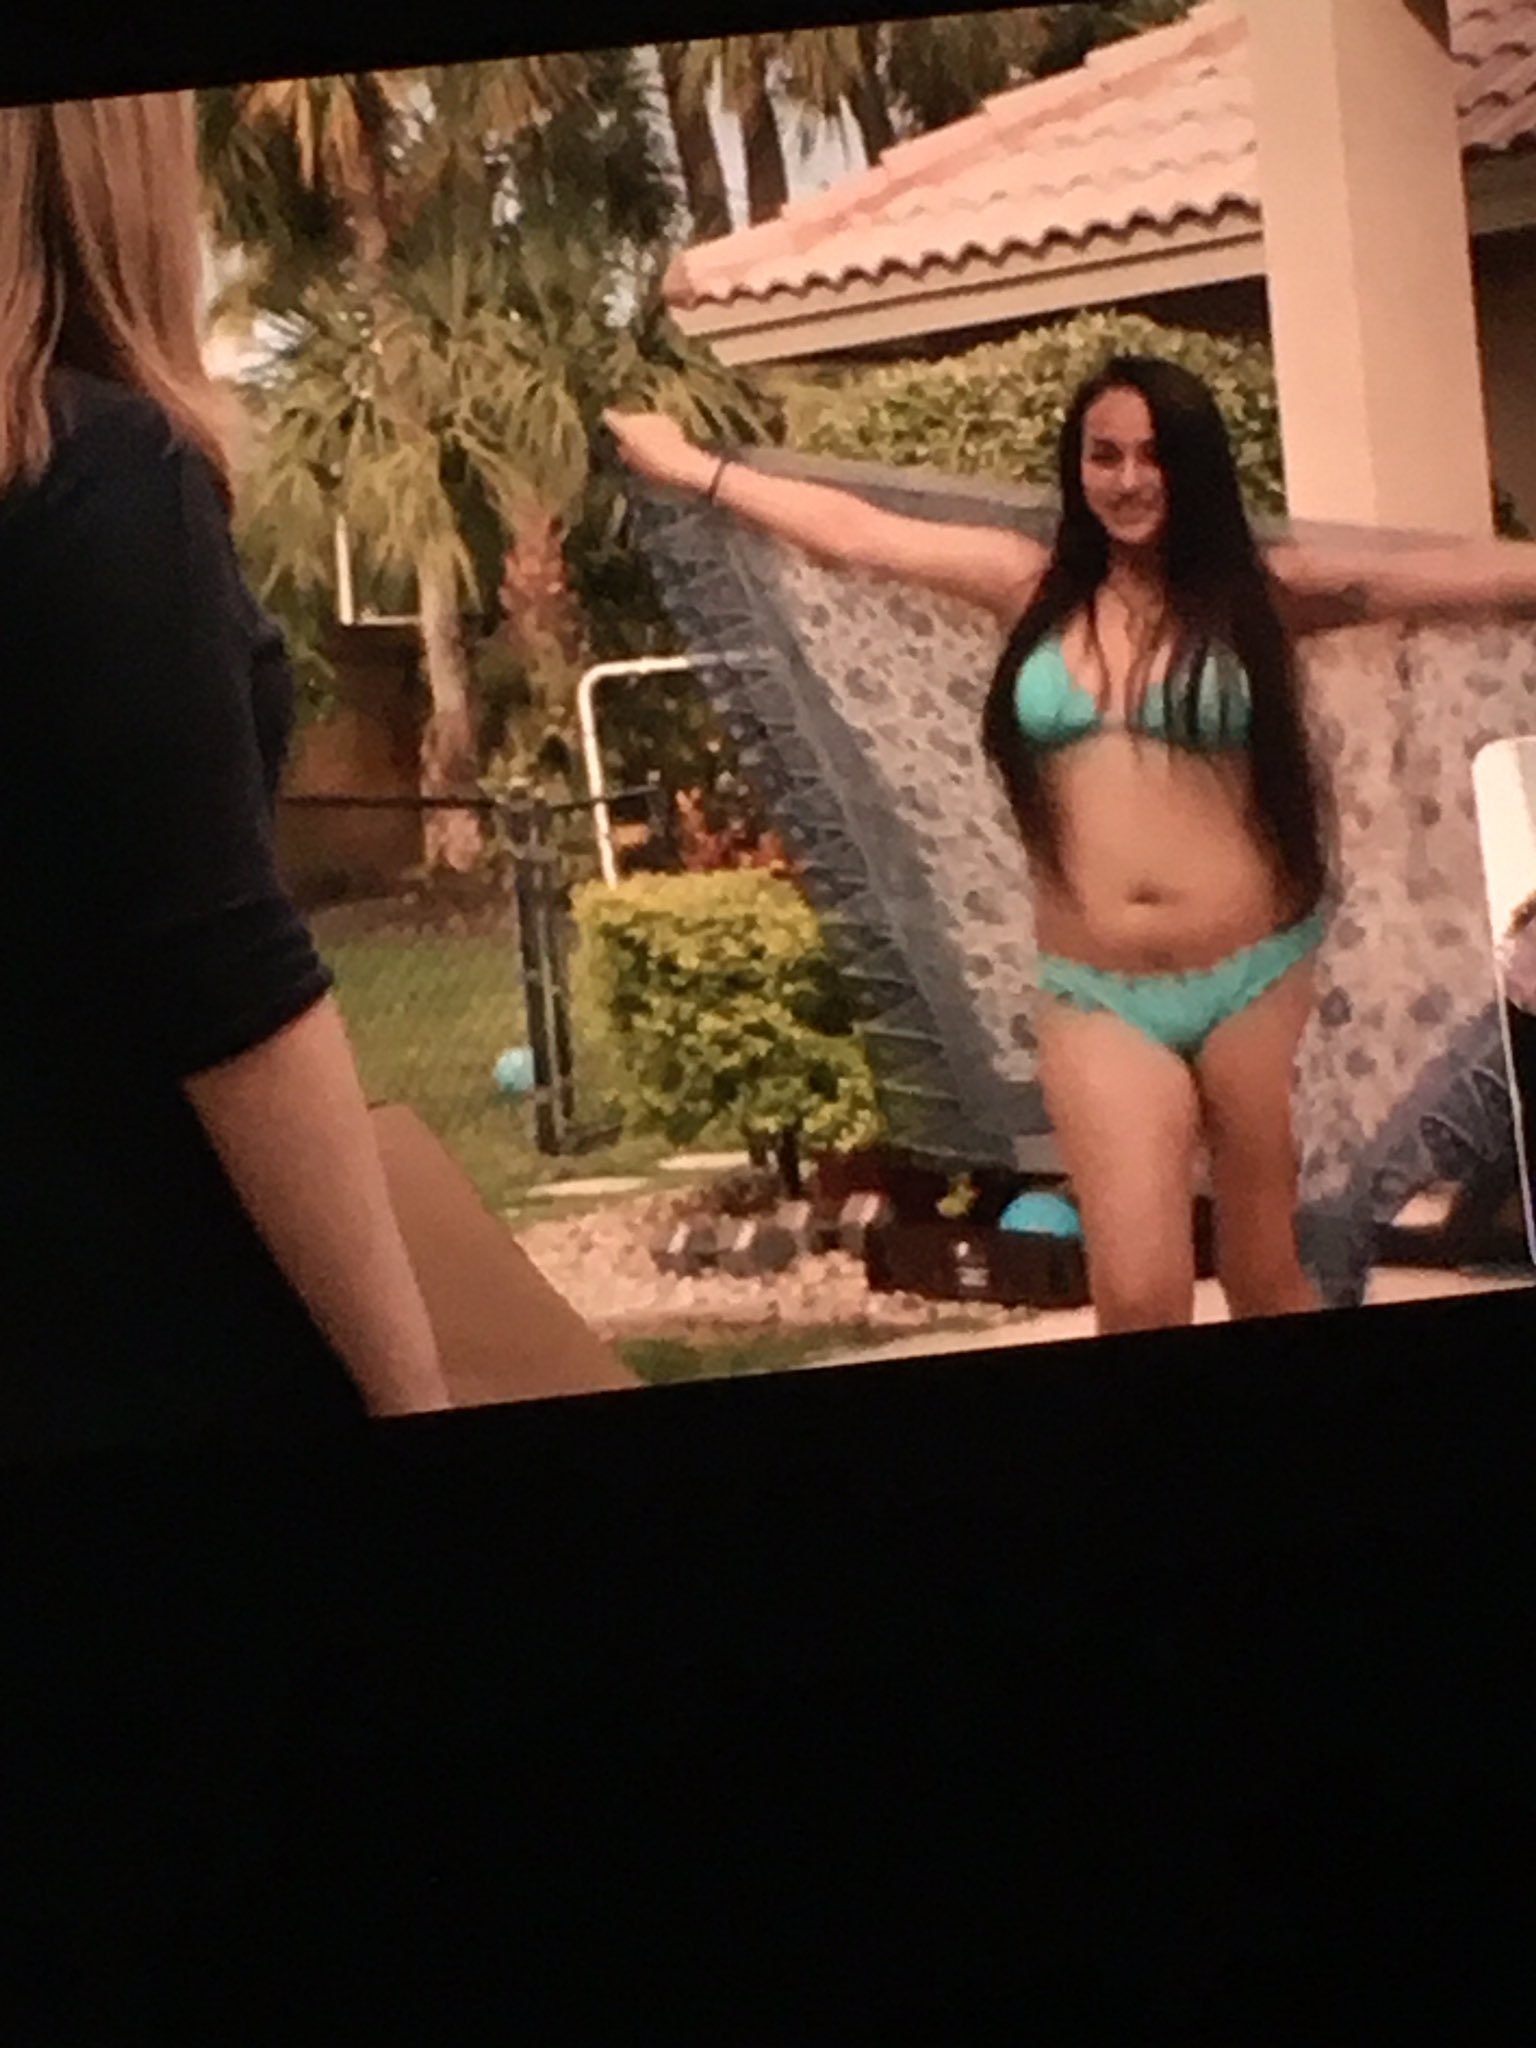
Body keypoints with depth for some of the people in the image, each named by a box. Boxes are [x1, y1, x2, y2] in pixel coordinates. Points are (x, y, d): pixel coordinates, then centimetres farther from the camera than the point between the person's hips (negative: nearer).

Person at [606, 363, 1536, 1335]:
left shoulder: (1260, 591, 0)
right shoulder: (1034, 586, 6)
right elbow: (854, 532, 12)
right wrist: (695, 468, 17)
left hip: (1259, 984, -1)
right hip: (1099, 1000, 1)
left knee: (1271, 1281, 9)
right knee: (1137, 1298, -6)